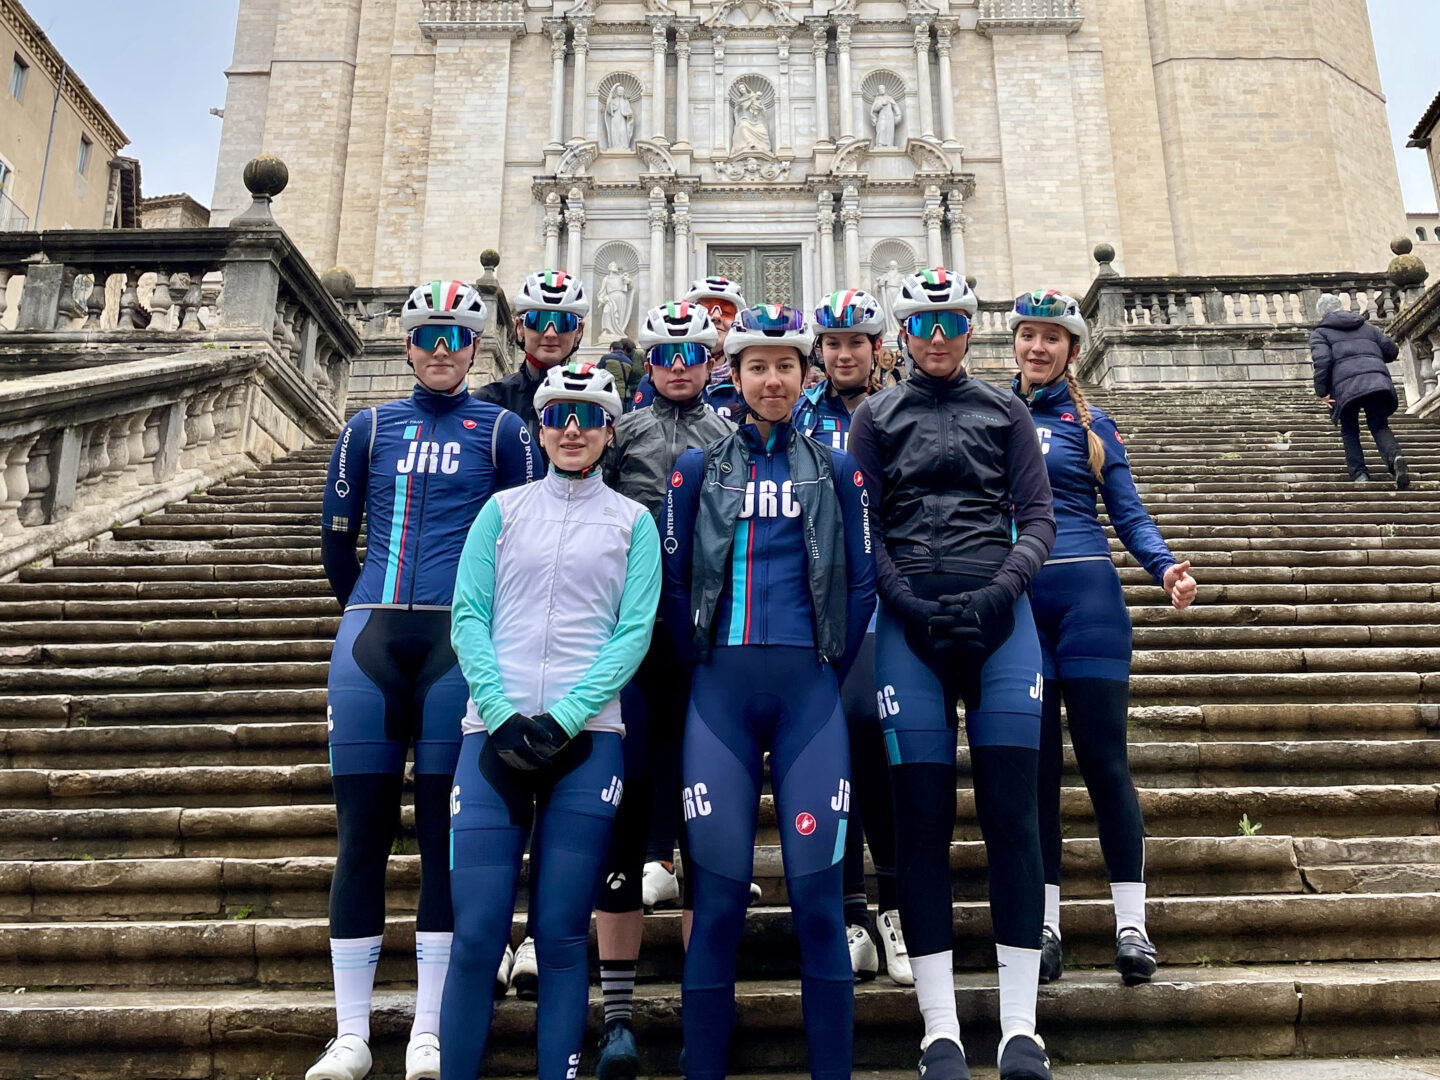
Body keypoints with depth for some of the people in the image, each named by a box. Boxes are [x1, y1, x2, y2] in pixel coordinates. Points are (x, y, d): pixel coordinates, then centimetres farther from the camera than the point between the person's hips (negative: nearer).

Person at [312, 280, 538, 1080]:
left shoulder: (501, 430, 8)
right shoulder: (369, 428, 14)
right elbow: (336, 536, 18)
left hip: (459, 638, -2)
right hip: (370, 636, 2)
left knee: (444, 829, 1)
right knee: (361, 827, 2)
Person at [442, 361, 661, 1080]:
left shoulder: (633, 522, 9)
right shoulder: (503, 511, 13)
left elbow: (634, 632, 0)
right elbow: (468, 617, 5)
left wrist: (561, 719, -11)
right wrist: (502, 716, -9)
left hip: (588, 738, -1)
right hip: (495, 732, 1)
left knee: (562, 934, 2)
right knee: (476, 934, -2)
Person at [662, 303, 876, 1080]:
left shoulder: (837, 471, 12)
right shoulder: (698, 469, 11)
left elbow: (861, 584, 10)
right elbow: (675, 581, 9)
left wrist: (831, 670, 6)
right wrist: (705, 667, 6)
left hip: (809, 689, 0)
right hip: (720, 693, 0)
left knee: (817, 895, -2)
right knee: (719, 894, 0)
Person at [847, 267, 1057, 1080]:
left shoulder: (1004, 411, 15)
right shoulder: (876, 416, 14)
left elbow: (1037, 519, 8)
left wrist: (997, 593, -9)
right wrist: (906, 600, -9)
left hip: (999, 617, 1)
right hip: (909, 624, 0)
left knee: (1011, 812, -3)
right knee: (923, 820, -1)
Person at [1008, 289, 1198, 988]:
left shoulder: (1090, 424, 9)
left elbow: (1129, 514, 6)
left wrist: (1164, 567, -12)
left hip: (1086, 593, -1)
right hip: (1012, 599, 1)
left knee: (1103, 758, -2)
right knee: (1034, 763, 3)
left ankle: (1131, 923, 9)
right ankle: (1044, 924, 12)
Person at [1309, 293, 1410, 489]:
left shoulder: (1320, 332, 13)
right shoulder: (1367, 327, 27)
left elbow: (1322, 360, -4)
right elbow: (1391, 350, 21)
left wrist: (1321, 392, -3)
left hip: (1345, 384, -3)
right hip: (1377, 381, 3)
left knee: (1349, 431, 12)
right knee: (1380, 427, 6)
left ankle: (1359, 473, -4)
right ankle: (1395, 457, -24)